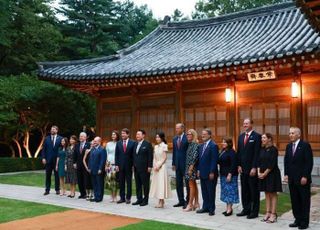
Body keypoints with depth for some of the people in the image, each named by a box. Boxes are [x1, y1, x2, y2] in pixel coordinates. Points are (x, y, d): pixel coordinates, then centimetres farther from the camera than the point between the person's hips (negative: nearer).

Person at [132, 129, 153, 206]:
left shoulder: (147, 144, -6)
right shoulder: (135, 144, 13)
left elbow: (150, 156, -9)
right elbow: (134, 155, 15)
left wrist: (149, 166, -13)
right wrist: (133, 165, 10)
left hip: (144, 168, -6)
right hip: (136, 168, 6)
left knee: (145, 184, 1)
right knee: (138, 184, 10)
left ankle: (145, 200, 9)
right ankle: (139, 199, 19)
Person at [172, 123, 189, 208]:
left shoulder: (187, 138, -10)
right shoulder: (174, 139, 11)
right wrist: (173, 163, 11)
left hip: (185, 164, -7)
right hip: (178, 164, 7)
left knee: (187, 183, 2)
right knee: (178, 184, 11)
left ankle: (188, 201, 10)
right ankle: (181, 201, 21)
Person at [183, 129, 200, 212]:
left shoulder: (195, 144, -13)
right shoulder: (190, 144, 13)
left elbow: (195, 156, -19)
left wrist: (191, 168, -20)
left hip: (192, 167, -9)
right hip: (189, 166, 9)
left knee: (191, 185, -5)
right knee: (194, 185, 13)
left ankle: (190, 205, 0)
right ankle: (196, 203, 20)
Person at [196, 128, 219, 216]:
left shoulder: (213, 146, -12)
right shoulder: (201, 146, 14)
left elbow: (214, 160, -16)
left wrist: (212, 172, -18)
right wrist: (199, 170, 11)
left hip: (210, 173, -8)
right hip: (202, 173, 8)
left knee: (211, 192, 2)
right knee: (204, 192, 13)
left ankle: (211, 209, 12)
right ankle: (205, 207, 22)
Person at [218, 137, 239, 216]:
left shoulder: (231, 152, -14)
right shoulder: (222, 151, 11)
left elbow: (233, 164, -18)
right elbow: (220, 161, 15)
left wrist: (230, 174, -21)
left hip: (230, 174, -9)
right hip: (223, 174, 9)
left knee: (229, 190, -4)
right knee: (225, 191, 12)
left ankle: (230, 209, 2)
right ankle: (227, 207, 20)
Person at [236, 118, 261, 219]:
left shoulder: (257, 136, -7)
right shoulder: (241, 136, 13)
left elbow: (257, 153, -12)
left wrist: (254, 168, -15)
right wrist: (239, 165, 6)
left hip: (252, 168, -6)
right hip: (243, 168, 6)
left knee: (254, 190, 3)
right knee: (244, 190, 11)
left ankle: (254, 211, 11)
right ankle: (246, 209, 20)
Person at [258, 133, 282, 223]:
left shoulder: (273, 149, -11)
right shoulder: (262, 149, 9)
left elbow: (272, 164, -16)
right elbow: (259, 162, 8)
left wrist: (265, 173, -15)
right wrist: (259, 172, -4)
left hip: (272, 174, -6)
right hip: (263, 174, 7)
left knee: (273, 194, 1)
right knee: (267, 194, 11)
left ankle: (273, 214, 6)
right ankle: (268, 213, 17)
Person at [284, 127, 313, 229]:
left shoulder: (305, 145, -9)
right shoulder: (289, 146, 10)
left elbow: (309, 162, -12)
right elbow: (286, 161, 14)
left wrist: (305, 176, -16)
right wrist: (286, 174, 5)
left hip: (302, 179, -6)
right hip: (292, 179, 6)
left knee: (304, 201, 4)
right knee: (294, 200, 10)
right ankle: (297, 220, 19)